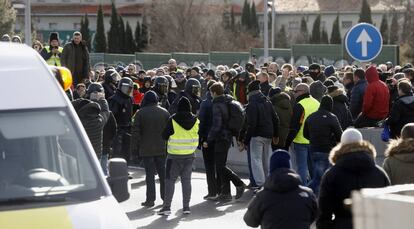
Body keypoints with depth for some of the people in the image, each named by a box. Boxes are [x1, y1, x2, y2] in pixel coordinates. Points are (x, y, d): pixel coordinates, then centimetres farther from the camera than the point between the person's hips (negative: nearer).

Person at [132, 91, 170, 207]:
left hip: (146, 149, -3)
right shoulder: (164, 112, 5)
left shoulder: (140, 113, -5)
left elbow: (135, 132, -5)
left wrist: (134, 148, 0)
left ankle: (150, 199, -1)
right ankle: (165, 197, 17)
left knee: (150, 174, -1)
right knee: (163, 173, 11)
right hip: (162, 149, 3)